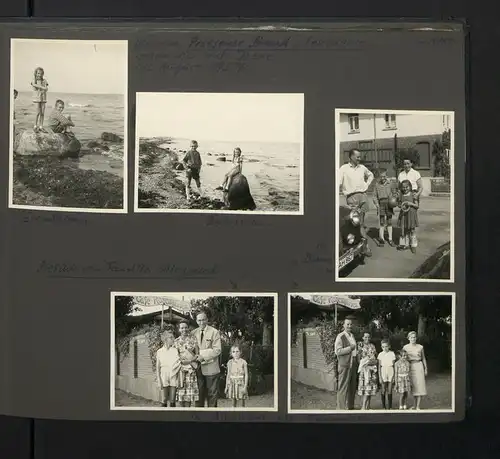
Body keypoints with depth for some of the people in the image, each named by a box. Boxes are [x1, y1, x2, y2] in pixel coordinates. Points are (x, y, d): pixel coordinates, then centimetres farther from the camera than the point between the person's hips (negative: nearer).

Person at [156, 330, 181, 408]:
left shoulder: (176, 350, 2)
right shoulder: (160, 351, 2)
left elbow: (180, 362, 4)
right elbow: (157, 367, 4)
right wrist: (159, 380, -2)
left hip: (174, 377, 0)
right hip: (164, 376, 0)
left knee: (172, 400, 0)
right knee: (165, 399, 2)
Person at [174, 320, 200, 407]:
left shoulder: (193, 339, 6)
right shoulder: (177, 341, 10)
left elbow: (197, 354, 4)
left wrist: (190, 360, -11)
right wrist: (181, 360, -8)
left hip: (191, 367, -1)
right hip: (180, 367, 1)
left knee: (190, 389, -5)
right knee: (181, 390, -4)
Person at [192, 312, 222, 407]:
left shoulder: (214, 332, -4)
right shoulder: (194, 333, 9)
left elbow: (217, 350, -10)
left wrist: (204, 356, -17)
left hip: (210, 368, -4)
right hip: (198, 368, 4)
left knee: (212, 393, 3)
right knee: (199, 392, 7)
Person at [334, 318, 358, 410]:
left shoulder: (352, 336, 17)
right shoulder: (340, 336, -9)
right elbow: (338, 351, -16)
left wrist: (356, 351, 13)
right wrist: (350, 348, -18)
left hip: (353, 364, 8)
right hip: (345, 365, -8)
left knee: (352, 386, 12)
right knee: (343, 387, -4)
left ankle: (350, 406, 22)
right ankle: (342, 407, 2)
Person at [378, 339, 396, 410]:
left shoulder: (392, 354, 2)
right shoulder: (380, 354, 2)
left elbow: (393, 365, 5)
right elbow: (379, 366, 3)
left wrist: (393, 376, 1)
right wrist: (380, 377, -3)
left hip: (390, 372, 0)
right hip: (383, 372, 0)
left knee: (389, 391, 1)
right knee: (383, 391, 0)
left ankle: (390, 406, 9)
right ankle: (383, 406, 9)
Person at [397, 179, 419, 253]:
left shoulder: (413, 195, -5)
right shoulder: (401, 196, 5)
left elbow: (417, 205, -5)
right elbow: (399, 204, 12)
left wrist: (410, 203, -20)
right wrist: (402, 206, -10)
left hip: (411, 214, -3)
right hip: (403, 214, 3)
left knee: (412, 230, 2)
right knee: (404, 230, 9)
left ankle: (413, 246, 10)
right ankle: (405, 244, 20)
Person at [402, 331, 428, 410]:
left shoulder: (420, 347, 1)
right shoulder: (405, 347, 2)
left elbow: (423, 358, 10)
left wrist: (425, 369, 8)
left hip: (418, 366, -1)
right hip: (409, 367, 1)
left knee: (420, 385, -5)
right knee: (413, 386, 8)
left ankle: (418, 406, -1)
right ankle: (415, 405, 22)